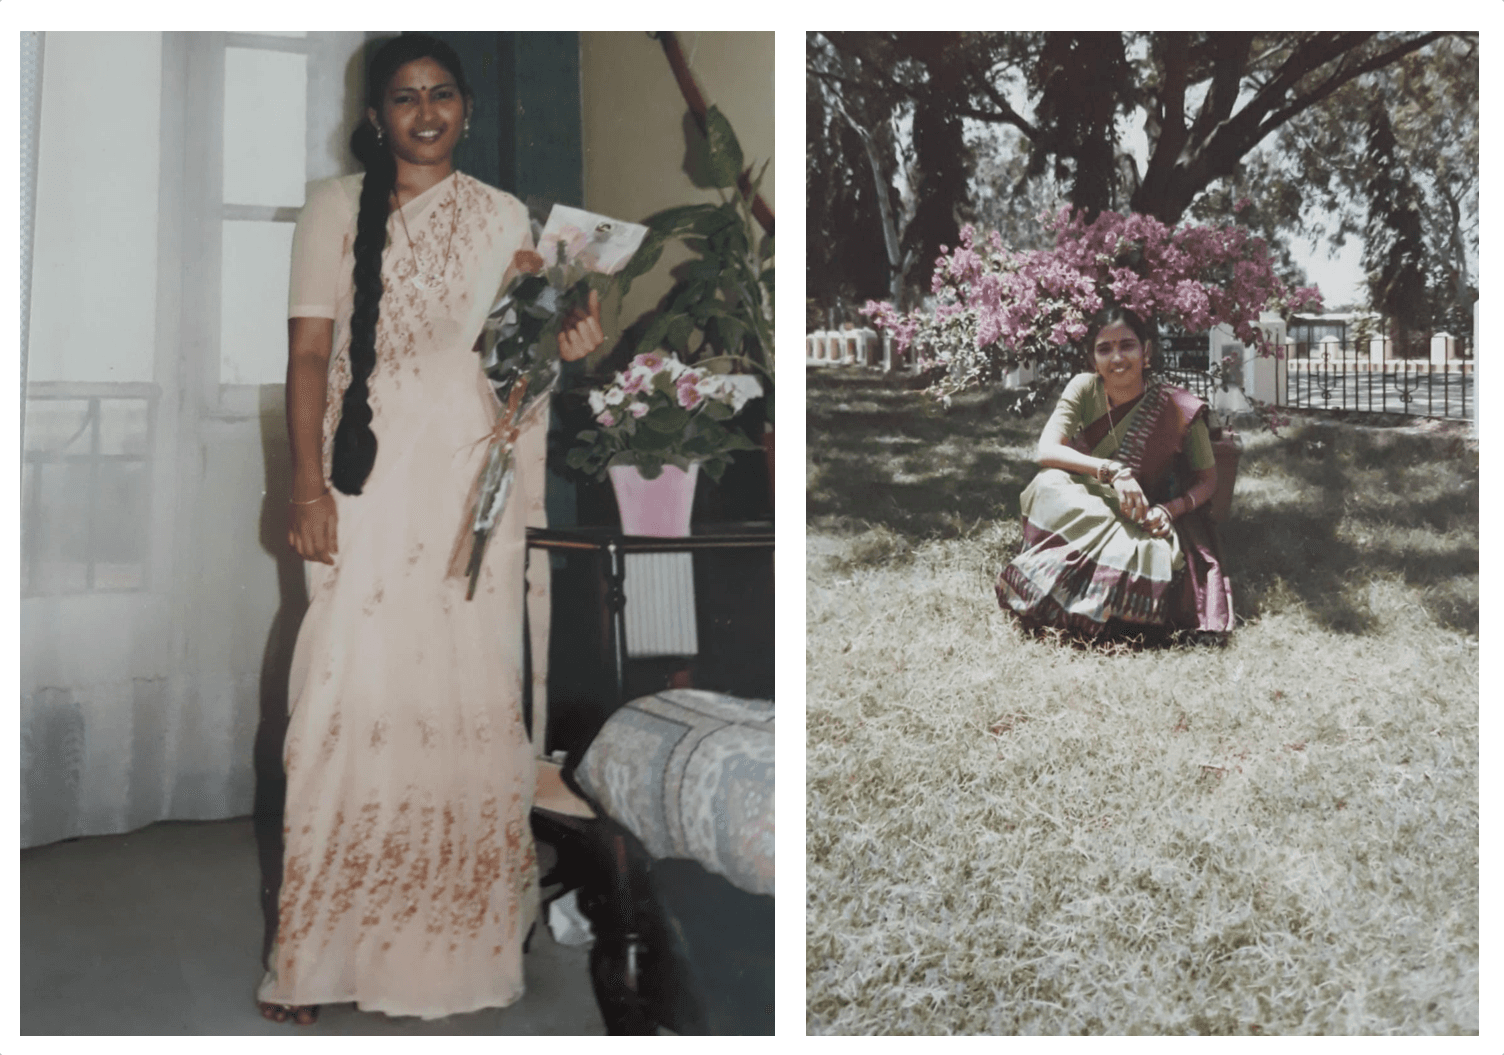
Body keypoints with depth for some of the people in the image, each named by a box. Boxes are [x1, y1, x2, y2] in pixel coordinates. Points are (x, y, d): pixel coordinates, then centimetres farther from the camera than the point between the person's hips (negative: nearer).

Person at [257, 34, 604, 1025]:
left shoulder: (503, 216, 12)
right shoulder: (336, 207, 7)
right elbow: (309, 350, 2)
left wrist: (567, 343, -11)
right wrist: (307, 484, -7)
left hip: (472, 476, 2)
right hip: (366, 477, -1)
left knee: (471, 688, 0)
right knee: (350, 690, -6)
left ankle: (467, 924, 14)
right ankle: (322, 944, 4)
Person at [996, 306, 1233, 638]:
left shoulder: (1177, 408, -14)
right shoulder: (1084, 389, -10)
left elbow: (1207, 480, -4)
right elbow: (1047, 450, -22)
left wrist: (1170, 509, -24)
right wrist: (1113, 470, -35)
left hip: (1145, 520, -1)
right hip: (1084, 510, 1)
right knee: (1050, 485, -31)